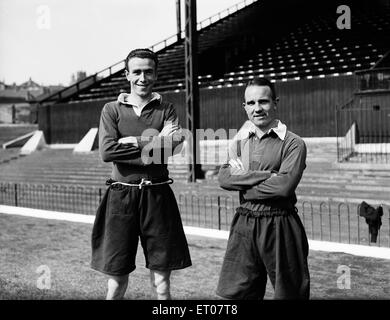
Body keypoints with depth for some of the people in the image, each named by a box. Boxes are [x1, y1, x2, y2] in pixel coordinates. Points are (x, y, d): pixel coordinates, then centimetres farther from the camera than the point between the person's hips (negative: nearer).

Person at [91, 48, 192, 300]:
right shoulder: (112, 109, 6)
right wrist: (152, 140, -10)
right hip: (121, 197, 0)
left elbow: (171, 147, -11)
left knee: (162, 285, 7)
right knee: (117, 282, 6)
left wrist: (129, 142, -13)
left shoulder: (166, 110, 7)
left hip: (158, 196, 1)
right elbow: (107, 151, -10)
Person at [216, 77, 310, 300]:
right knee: (235, 292, 9)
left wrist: (243, 179, -8)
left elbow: (284, 186, -18)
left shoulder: (293, 143, -6)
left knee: (290, 292, 8)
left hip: (280, 226, -4)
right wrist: (266, 175, -15)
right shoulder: (239, 141, 10)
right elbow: (224, 178, -4)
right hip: (244, 223, 4)